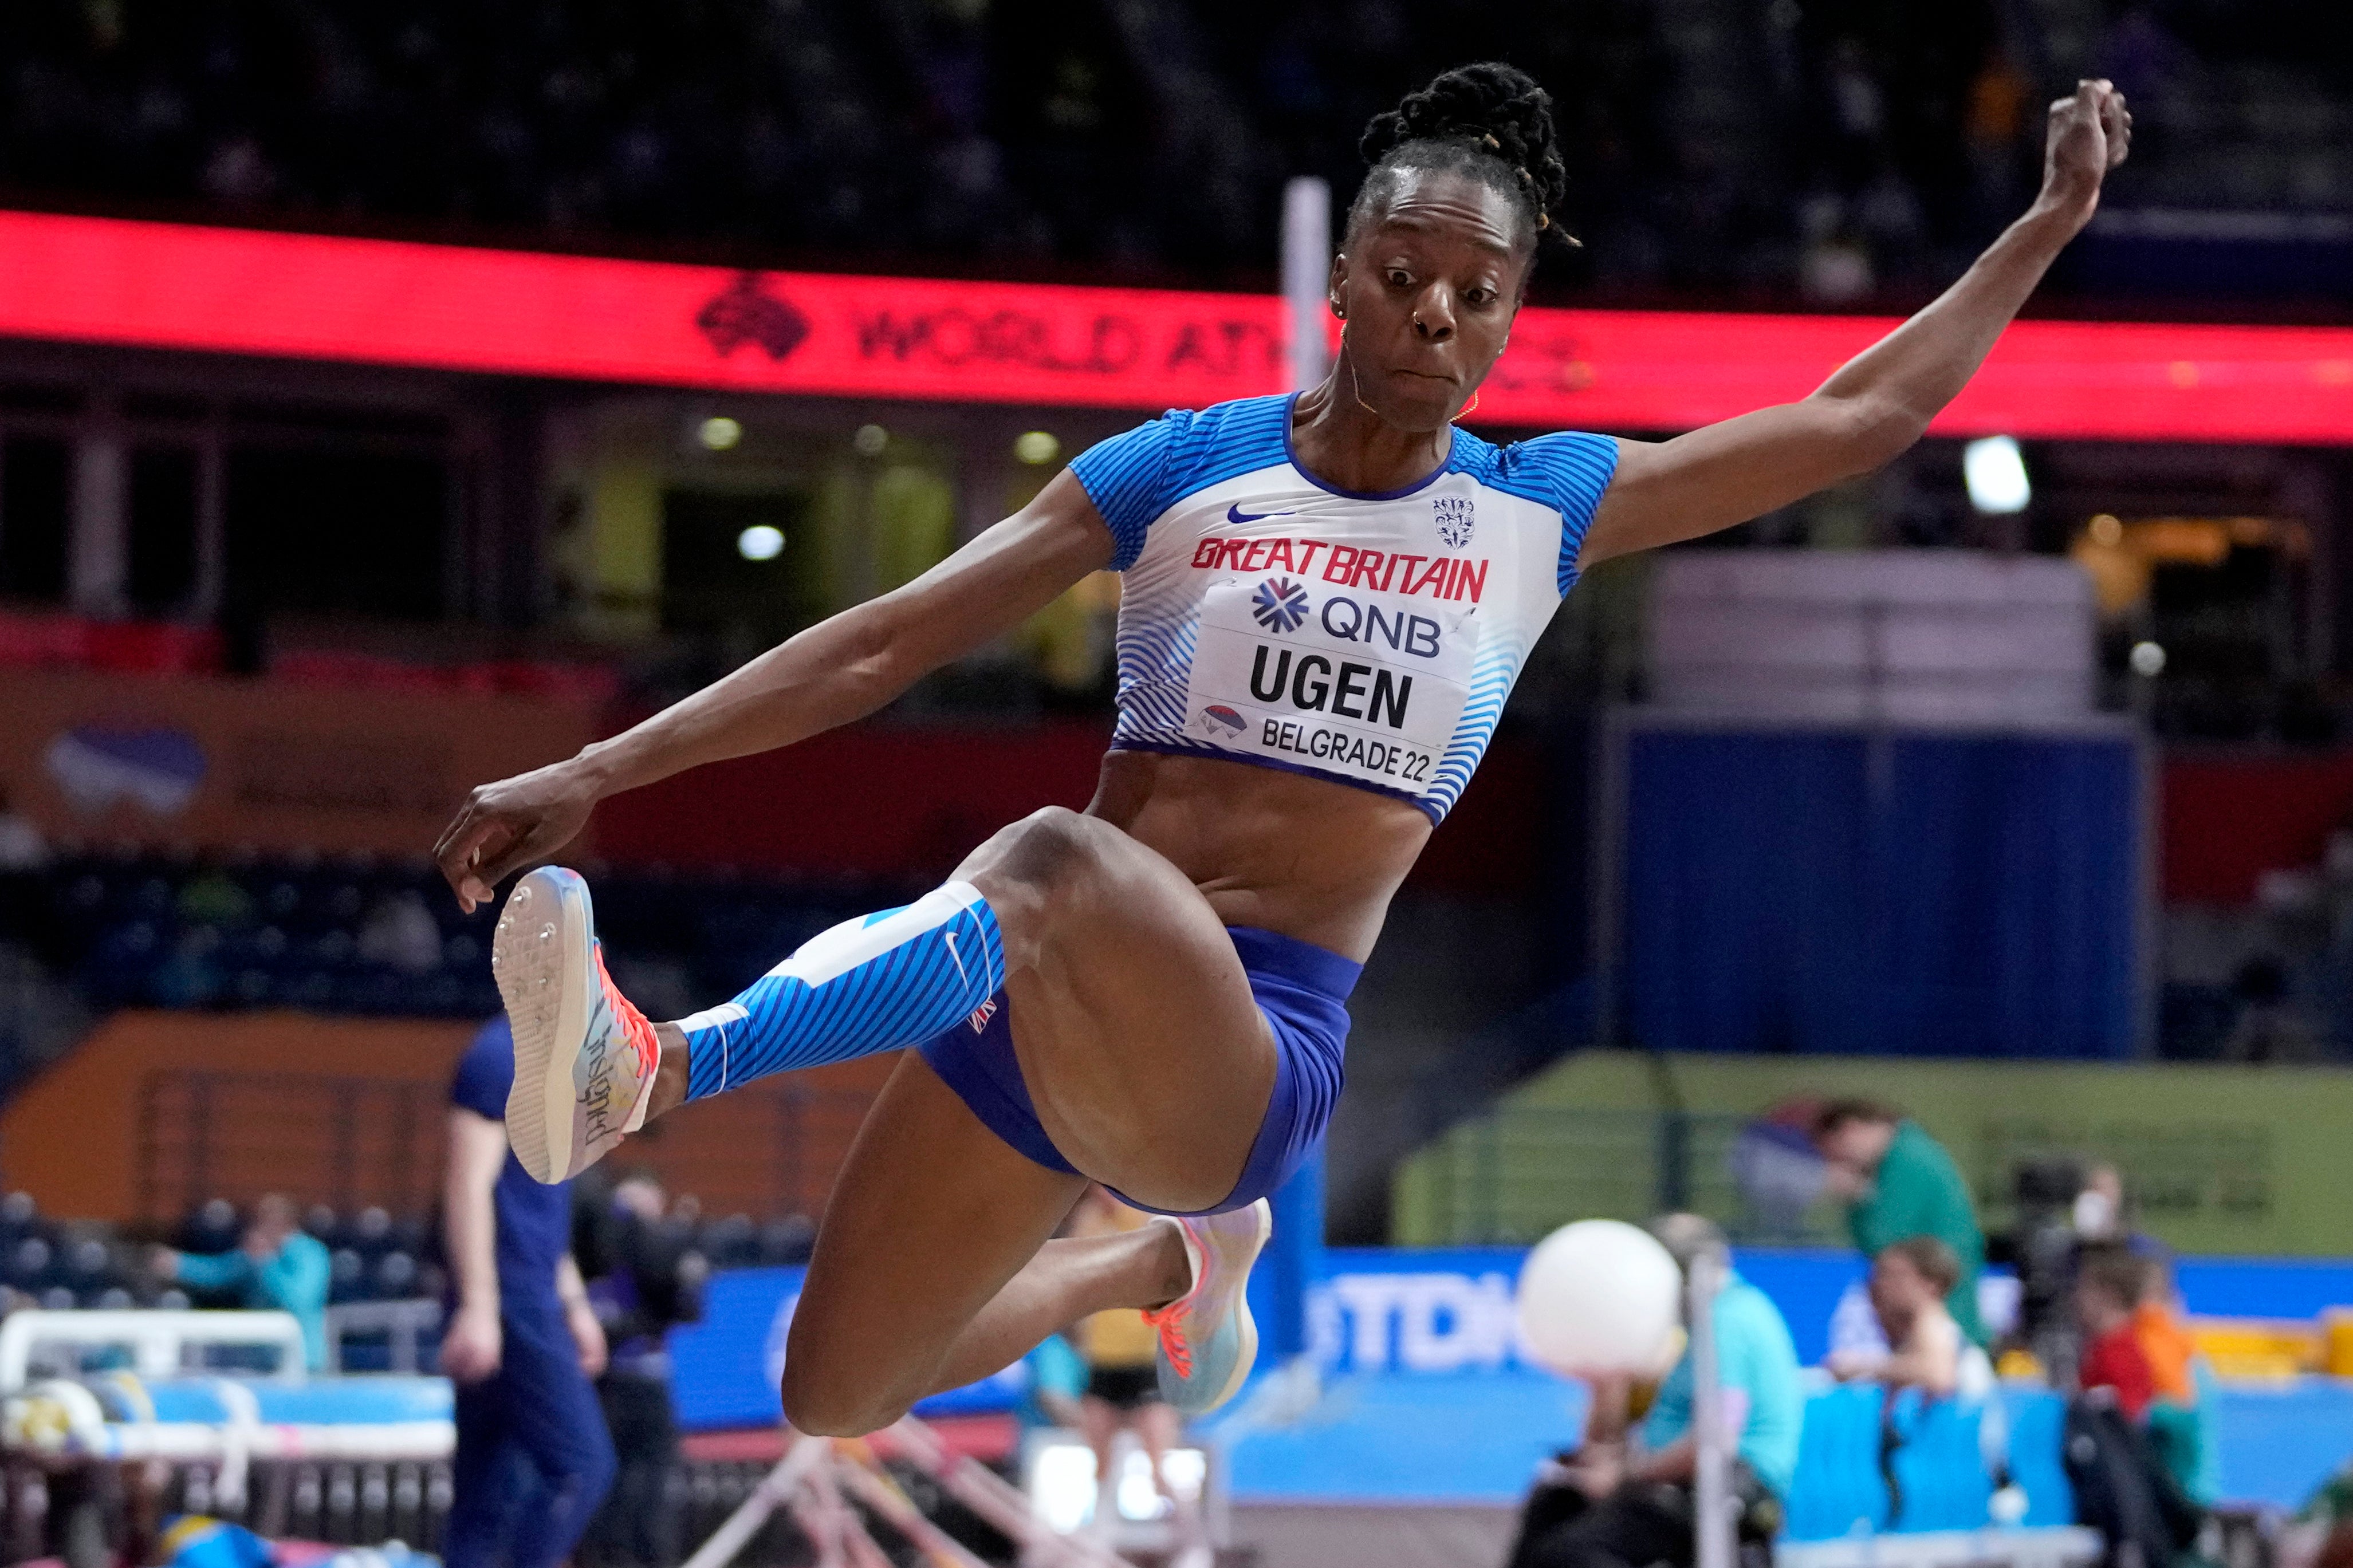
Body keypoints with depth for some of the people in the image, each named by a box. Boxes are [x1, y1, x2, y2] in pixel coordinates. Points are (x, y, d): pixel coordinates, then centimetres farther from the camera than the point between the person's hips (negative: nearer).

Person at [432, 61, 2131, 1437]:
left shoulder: (1542, 509, 8)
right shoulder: (1188, 468, 5)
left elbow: (1857, 418, 14)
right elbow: (881, 645, 3)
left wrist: (2053, 222, 13)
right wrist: (595, 774, -4)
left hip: (1264, 1039, -3)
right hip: (1037, 1004, 3)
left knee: (1063, 868, -38)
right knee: (834, 1398, 14)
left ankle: (656, 1070, -51)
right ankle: (1164, 1260, 40)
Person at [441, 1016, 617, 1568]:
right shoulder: (500, 1057, -10)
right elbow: (469, 1186, -17)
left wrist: (574, 1304, 25)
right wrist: (477, 1307, -23)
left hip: (534, 1300, 10)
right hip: (509, 1302, -10)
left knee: (488, 1493, 6)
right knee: (582, 1464, -13)